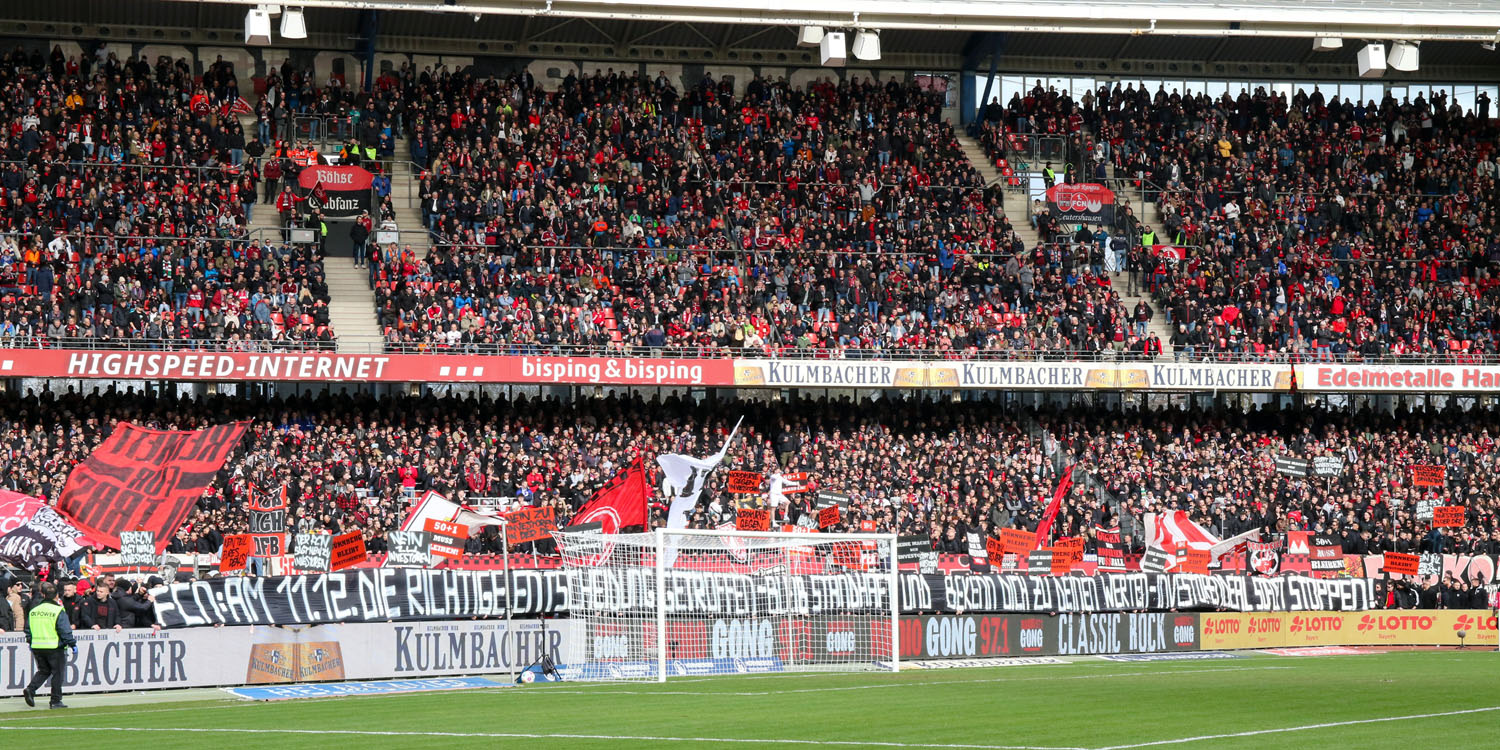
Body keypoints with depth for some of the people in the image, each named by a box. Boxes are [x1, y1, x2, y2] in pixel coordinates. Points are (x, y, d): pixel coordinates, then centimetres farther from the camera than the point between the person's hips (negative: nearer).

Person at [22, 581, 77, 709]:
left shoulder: (33, 611, 6)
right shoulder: (58, 611, -10)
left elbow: (28, 630, 12)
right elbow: (65, 631, -12)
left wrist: (30, 642, 26)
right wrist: (73, 645, -3)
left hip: (37, 647, 5)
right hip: (54, 647, -5)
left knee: (43, 671, 18)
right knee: (57, 673, 6)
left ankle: (30, 689, -4)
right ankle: (55, 701, 8)